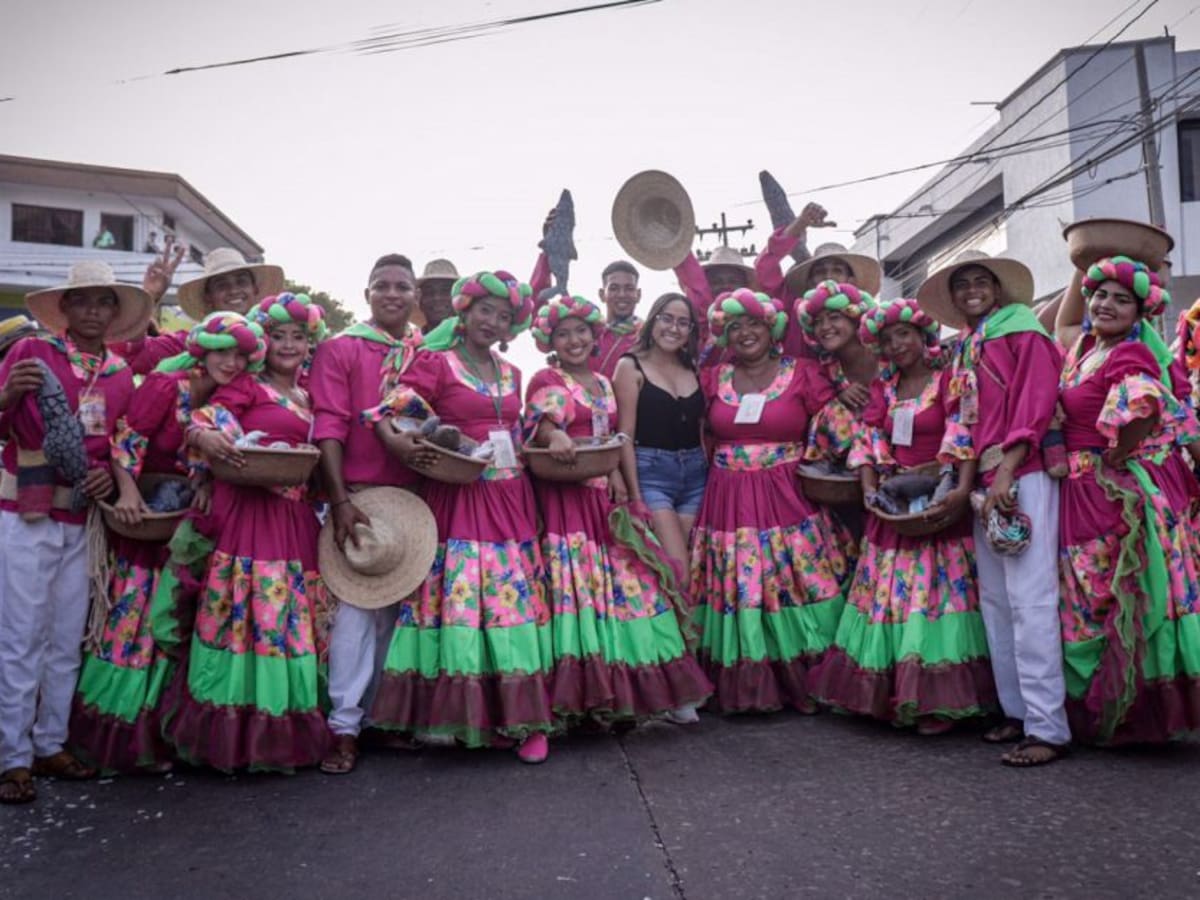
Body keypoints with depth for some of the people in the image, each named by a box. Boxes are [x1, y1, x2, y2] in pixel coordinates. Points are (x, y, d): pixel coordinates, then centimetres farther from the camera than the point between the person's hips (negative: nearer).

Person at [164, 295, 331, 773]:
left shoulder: (308, 397, 20)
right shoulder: (245, 385, 2)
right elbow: (208, 418, -13)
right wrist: (206, 436, -33)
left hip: (295, 519, 6)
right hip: (248, 511, -6)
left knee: (294, 616, 8)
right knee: (248, 611, -8)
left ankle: (283, 728, 18)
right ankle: (236, 727, 2)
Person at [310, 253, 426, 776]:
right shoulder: (339, 350, 1)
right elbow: (328, 428, -7)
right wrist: (340, 500, -14)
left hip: (415, 498, 4)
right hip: (359, 497, -4)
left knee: (395, 606, 11)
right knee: (356, 607, -4)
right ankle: (345, 725, 5)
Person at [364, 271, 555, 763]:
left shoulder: (510, 374, 16)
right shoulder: (435, 362, -1)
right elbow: (386, 415, -10)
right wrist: (408, 451, -24)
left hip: (512, 502, 5)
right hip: (459, 500, -5)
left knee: (518, 602, 5)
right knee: (460, 602, -6)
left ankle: (521, 717, 13)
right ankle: (471, 715, 7)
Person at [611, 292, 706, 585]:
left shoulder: (693, 369, 12)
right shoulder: (631, 366, -2)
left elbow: (702, 428, 14)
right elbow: (625, 435, -6)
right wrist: (635, 494, -12)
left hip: (696, 474, 5)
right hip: (651, 474, -5)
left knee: (678, 571, 4)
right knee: (678, 573, -13)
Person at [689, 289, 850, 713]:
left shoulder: (802, 373, 1)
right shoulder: (713, 379, 9)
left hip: (790, 502, -2)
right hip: (728, 504, 2)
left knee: (796, 592, 0)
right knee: (737, 594, 4)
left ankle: (803, 684, 16)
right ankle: (742, 689, 18)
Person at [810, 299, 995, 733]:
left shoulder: (950, 381, -3)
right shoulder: (882, 388, 13)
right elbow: (867, 443, 8)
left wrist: (962, 491, -26)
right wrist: (869, 489, -7)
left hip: (939, 503, -5)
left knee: (936, 592, -4)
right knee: (887, 597, 7)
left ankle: (937, 701, 4)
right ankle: (889, 695, 18)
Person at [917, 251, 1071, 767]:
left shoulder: (1024, 334, 1)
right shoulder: (964, 350, 21)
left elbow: (1035, 406, -11)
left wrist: (1006, 473, -18)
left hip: (1022, 475, -8)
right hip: (984, 481, 8)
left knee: (1030, 599, -11)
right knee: (994, 600, 9)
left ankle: (1047, 727, -6)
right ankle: (1017, 711, 18)